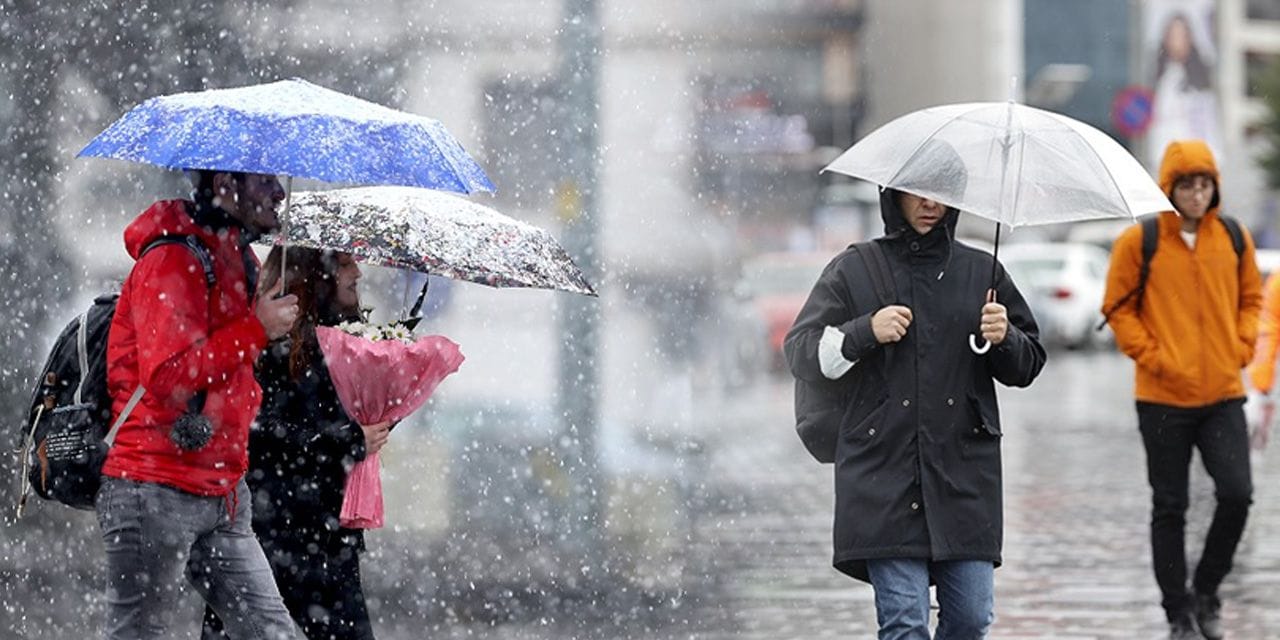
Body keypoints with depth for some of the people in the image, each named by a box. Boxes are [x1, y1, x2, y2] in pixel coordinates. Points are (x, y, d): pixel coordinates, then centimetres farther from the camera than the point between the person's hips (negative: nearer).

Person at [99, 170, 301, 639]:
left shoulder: (237, 261, 18)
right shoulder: (172, 261, -12)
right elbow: (168, 376, -23)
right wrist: (256, 329, -17)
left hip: (220, 494, 9)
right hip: (155, 490, -9)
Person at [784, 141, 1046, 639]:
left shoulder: (982, 272, 14)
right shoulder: (854, 272, 8)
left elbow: (1027, 365, 16)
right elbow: (801, 354, 4)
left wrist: (1004, 339, -6)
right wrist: (866, 332, -11)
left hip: (965, 476, 2)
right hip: (884, 477, -2)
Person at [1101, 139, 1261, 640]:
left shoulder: (1234, 238, 5)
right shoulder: (1138, 242, -5)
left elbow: (1251, 297, 15)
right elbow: (1118, 308, -1)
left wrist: (1241, 348, 1)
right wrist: (1151, 356, -10)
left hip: (1223, 393, 2)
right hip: (1163, 397, -2)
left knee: (1237, 494, -10)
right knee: (1170, 508, 4)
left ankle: (1205, 591, 11)